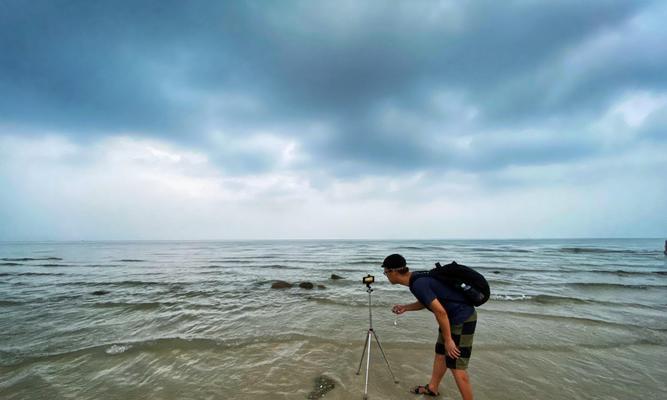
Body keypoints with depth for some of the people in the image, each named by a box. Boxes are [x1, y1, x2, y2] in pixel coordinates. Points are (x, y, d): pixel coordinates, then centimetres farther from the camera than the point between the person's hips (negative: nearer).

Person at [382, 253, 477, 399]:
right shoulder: (417, 277, 3)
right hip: (454, 318, 10)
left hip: (463, 319, -10)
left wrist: (448, 340, -17)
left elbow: (440, 312, -26)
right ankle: (432, 388, 38)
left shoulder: (418, 284, -26)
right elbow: (426, 302, 19)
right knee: (440, 353, 21)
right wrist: (405, 307, 8)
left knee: (456, 366, -3)